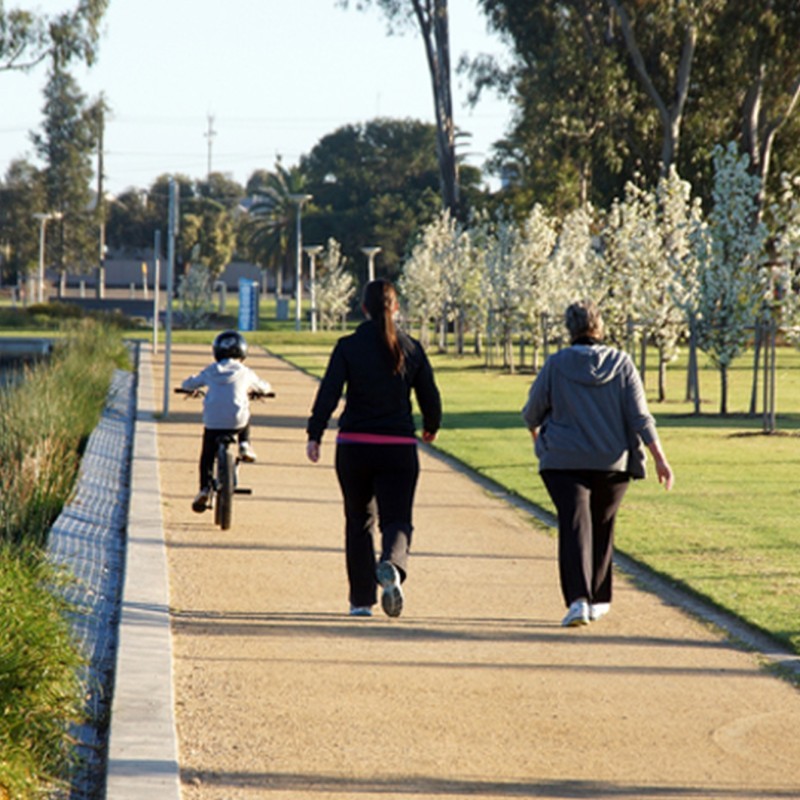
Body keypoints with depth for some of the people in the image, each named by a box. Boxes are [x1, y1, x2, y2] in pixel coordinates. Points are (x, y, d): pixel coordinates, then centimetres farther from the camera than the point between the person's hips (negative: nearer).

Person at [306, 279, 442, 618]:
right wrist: (431, 428, 25)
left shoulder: (348, 347, -3)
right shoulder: (411, 349, 2)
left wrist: (314, 435, -9)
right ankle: (392, 566, -31)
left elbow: (329, 392, -12)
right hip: (399, 448, 0)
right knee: (397, 518, 2)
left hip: (354, 446, 0)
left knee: (359, 522, 14)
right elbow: (430, 398, 6)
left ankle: (361, 599, 15)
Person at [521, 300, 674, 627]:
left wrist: (535, 431, 27)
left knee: (574, 527, -7)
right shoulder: (621, 364, 0)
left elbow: (532, 412, 4)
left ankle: (578, 599, -25)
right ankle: (598, 600, 27)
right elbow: (640, 417, -5)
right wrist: (660, 459, -3)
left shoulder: (556, 365, -4)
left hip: (565, 461, -2)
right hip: (613, 462, 2)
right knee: (602, 528, 19)